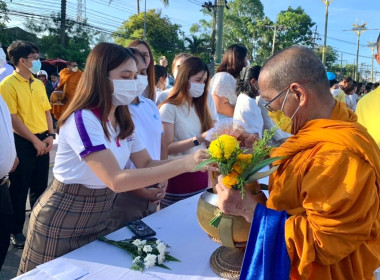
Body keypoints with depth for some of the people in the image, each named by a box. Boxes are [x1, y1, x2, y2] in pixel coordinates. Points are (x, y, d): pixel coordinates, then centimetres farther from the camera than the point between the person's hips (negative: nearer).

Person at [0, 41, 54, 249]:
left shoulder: (38, 83, 10)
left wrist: (50, 135, 1)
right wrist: (34, 140, -15)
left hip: (42, 141, 6)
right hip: (22, 142, -6)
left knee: (40, 186, 15)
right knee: (19, 189, 5)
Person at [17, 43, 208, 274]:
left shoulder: (123, 121, 0)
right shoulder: (83, 119, -26)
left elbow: (146, 164, 0)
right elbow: (116, 181, -35)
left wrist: (192, 161, -16)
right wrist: (184, 164, -39)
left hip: (98, 221, 7)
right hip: (60, 224, -7)